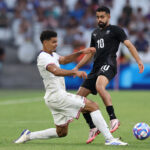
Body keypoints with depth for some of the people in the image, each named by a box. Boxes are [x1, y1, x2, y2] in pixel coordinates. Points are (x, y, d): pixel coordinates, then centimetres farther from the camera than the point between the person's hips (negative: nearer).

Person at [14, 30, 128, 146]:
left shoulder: (52, 55, 16)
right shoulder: (44, 58, -16)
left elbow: (64, 60, 28)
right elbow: (56, 71, -33)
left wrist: (81, 52, 14)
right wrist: (75, 72, -47)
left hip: (55, 97, 11)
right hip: (57, 96, -11)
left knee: (61, 132, 17)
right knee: (93, 106, -14)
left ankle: (29, 135, 20)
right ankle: (110, 139, -18)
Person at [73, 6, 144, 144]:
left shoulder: (115, 30, 3)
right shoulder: (95, 33, 24)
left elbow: (129, 44, -6)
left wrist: (139, 61, -20)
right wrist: (77, 67, 26)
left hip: (108, 65, -8)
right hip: (96, 68, 8)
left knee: (99, 86, -39)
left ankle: (113, 119, -37)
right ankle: (93, 128, 7)